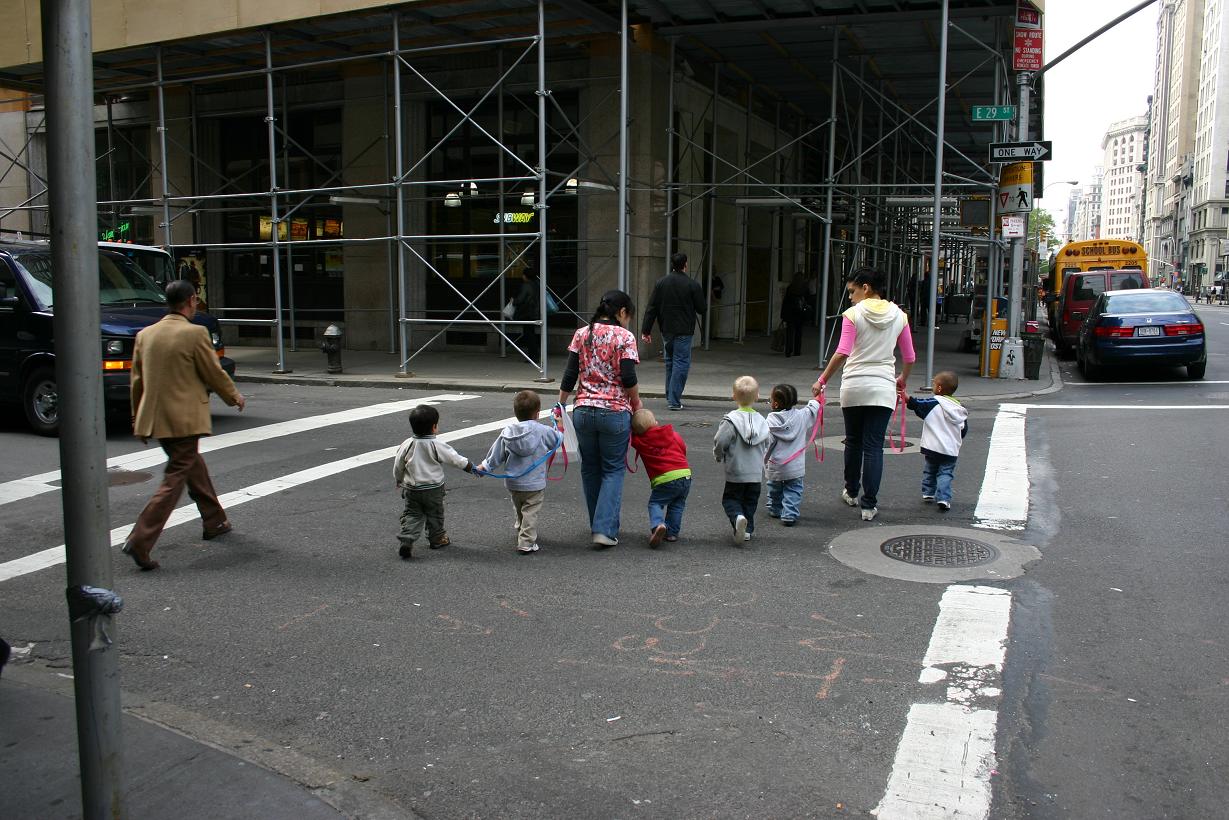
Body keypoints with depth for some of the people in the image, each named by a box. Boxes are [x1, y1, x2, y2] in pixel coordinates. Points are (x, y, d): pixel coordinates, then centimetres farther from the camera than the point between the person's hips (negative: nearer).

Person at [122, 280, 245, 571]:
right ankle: (139, 541, -11)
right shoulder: (195, 333, -13)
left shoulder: (145, 335, 7)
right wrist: (235, 396, 11)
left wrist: (138, 419, 20)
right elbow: (214, 373, -7)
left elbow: (137, 381, 11)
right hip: (183, 419, -7)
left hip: (154, 418, 8)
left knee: (193, 464, 22)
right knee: (175, 479, -3)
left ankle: (214, 522, 35)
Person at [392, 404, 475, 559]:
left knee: (412, 515, 9)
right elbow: (455, 459, -10)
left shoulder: (406, 445, -9)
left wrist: (398, 482, 18)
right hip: (433, 489, -2)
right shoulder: (438, 446, -17)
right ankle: (437, 539, 31)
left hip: (412, 489, 2)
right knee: (435, 514, 17)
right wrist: (471, 467, 5)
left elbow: (398, 466, -1)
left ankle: (406, 540, -9)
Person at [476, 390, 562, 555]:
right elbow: (558, 439, 3)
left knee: (519, 511, 24)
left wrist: (485, 466, 19)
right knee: (530, 512, 1)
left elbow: (497, 454, 3)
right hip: (535, 484, -5)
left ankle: (522, 536, 41)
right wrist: (559, 431, 26)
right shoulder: (543, 431, -15)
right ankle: (526, 543, -4)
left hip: (513, 483, 5)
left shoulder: (507, 432, -4)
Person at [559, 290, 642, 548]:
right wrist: (637, 404, 4)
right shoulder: (624, 337, -6)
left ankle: (598, 525, 28)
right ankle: (605, 530, -3)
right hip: (615, 412, -4)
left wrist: (560, 404, 12)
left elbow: (570, 374, 4)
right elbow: (628, 378, -11)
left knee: (590, 469, 18)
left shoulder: (581, 334, 6)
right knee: (613, 470, 7)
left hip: (584, 411, 4)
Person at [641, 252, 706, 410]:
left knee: (670, 362, 19)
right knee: (681, 363, -2)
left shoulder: (661, 283, 2)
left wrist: (646, 330, 4)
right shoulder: (692, 285, -9)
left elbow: (651, 308, 1)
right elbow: (702, 309, -5)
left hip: (666, 330, 5)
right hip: (683, 331, -5)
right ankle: (674, 401, -8)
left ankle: (671, 396, 24)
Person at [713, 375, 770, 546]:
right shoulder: (762, 421, 0)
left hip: (736, 473, -4)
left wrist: (719, 455, 1)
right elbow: (767, 445, 7)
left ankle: (738, 517, -18)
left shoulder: (731, 420, -17)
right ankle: (748, 529, 15)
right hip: (756, 473, 4)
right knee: (750, 501, 17)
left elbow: (720, 442, -20)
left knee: (730, 499, 9)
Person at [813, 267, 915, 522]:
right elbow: (909, 358, 9)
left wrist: (822, 381, -9)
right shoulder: (899, 316, 5)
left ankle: (851, 492, 31)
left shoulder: (853, 314, -6)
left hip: (854, 386, -2)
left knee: (853, 441, 15)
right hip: (883, 388, 2)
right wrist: (902, 380, 26)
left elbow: (842, 353, -16)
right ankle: (869, 504, 0)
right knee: (874, 446, 2)